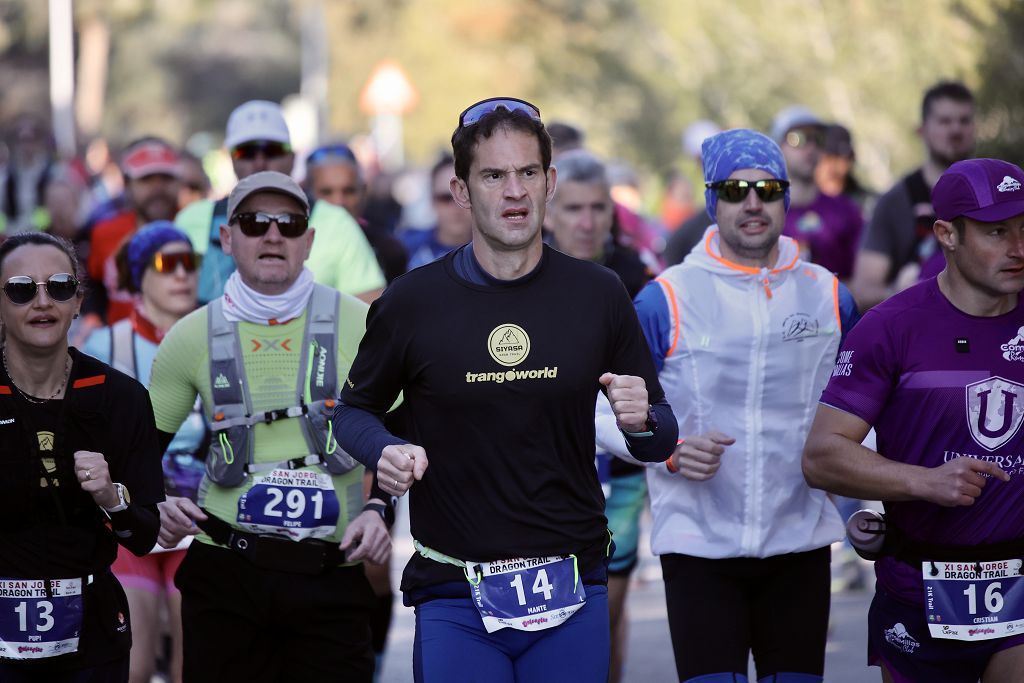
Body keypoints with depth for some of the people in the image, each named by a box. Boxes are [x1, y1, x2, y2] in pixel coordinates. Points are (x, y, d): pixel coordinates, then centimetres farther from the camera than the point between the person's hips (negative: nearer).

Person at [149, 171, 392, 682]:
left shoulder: (356, 324, 3)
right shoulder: (192, 336, 6)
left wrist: (379, 509, -6)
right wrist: (155, 507, -6)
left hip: (331, 576, -1)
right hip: (225, 568, 1)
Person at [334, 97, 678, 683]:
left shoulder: (598, 294, 2)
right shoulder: (411, 300, -2)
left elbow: (662, 439, 9)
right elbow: (355, 409, 11)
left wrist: (642, 421, -13)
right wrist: (385, 453, -10)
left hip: (572, 590, 1)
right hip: (454, 597, -1)